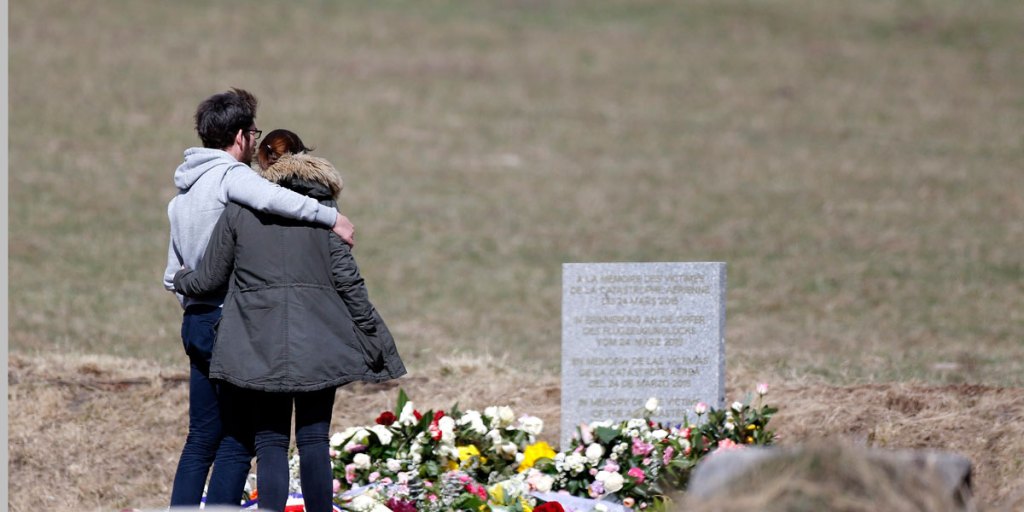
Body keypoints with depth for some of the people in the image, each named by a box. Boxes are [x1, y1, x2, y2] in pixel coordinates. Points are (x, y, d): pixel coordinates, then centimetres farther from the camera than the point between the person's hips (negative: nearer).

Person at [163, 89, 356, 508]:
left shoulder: (182, 194, 18)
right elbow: (270, 199, -33)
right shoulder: (230, 175, -10)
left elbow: (173, 277, 22)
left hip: (196, 322, 9)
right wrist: (330, 217, -25)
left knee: (202, 437, 12)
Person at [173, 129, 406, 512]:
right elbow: (348, 281, 0)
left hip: (260, 347, -1)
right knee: (314, 441, 4)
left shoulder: (238, 211, 3)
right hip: (317, 347, 1)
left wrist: (180, 280, 32)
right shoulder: (322, 208, 3)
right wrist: (374, 340, 7)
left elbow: (210, 279, 9)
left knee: (270, 444, 2)